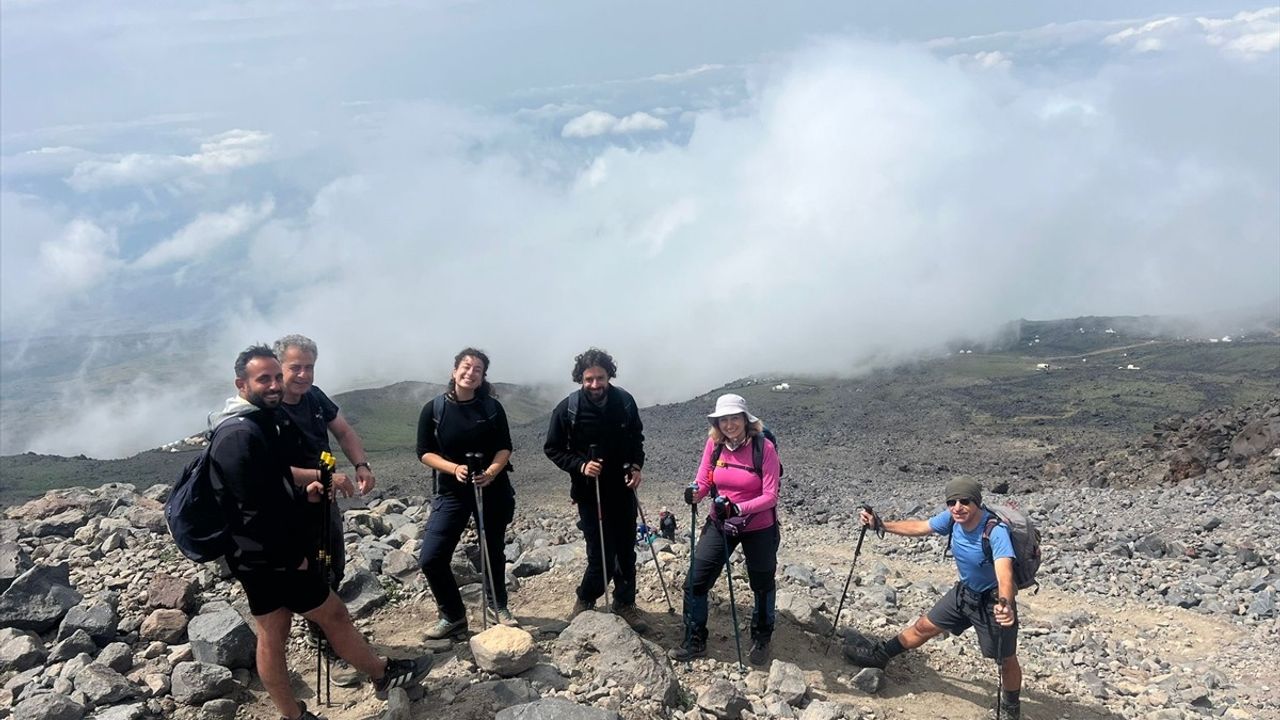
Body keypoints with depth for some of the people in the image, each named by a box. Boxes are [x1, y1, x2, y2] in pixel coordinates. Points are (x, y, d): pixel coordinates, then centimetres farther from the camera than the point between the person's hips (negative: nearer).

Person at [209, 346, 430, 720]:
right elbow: (254, 510, -25)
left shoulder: (255, 423, 11)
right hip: (270, 558, -10)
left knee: (272, 633, 14)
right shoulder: (240, 435, -23)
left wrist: (301, 494, 4)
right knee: (334, 614, 5)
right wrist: (292, 556, -17)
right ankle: (385, 674, 23)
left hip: (262, 558, 10)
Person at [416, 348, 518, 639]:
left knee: (494, 551, 14)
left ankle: (497, 605, 39)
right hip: (452, 492, 0)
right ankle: (453, 616, 12)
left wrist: (491, 472, -21)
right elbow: (425, 452, -4)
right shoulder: (433, 409, -5)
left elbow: (505, 447, -1)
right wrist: (454, 468, -21)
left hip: (493, 490, 1)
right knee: (431, 558, -8)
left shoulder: (492, 407, -3)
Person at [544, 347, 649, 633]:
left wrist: (636, 466, -4)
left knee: (626, 551, 11)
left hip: (622, 489, 3)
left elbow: (636, 437, 11)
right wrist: (580, 466, -19)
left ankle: (625, 603, 31)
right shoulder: (567, 409, -15)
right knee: (601, 556, -5)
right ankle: (585, 601, 22)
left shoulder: (625, 401, -7)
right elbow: (552, 449, -5)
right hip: (589, 492, -3)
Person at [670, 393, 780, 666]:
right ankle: (695, 642, 18)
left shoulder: (764, 447, -22)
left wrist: (738, 508, -36)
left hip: (759, 528, -3)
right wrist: (695, 492, -29)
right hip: (720, 523, 3)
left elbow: (770, 496, -23)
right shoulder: (714, 444, -10)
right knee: (695, 581, -1)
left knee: (762, 585, 18)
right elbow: (704, 482, -6)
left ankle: (761, 640, 43)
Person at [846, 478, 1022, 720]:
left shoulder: (996, 531, -35)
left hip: (994, 600, -6)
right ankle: (879, 655, 36)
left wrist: (1005, 605, -67)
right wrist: (881, 525, -3)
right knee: (924, 627, 18)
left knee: (1006, 661, 8)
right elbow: (919, 527, 1)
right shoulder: (953, 518, -16)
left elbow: (1005, 574, -48)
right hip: (964, 591, 6)